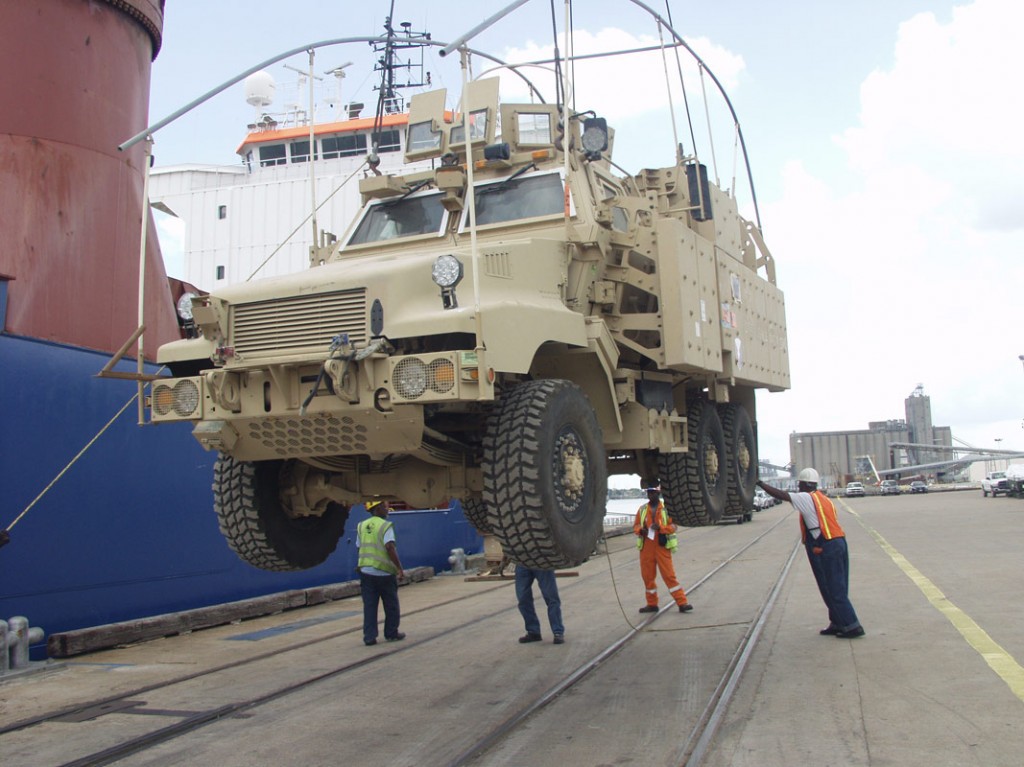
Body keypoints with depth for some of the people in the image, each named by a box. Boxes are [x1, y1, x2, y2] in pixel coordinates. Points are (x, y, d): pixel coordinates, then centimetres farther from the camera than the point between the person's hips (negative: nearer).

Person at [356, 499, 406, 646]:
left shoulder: (362, 526, 8)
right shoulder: (385, 526, -10)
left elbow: (361, 548, 14)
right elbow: (390, 547, -20)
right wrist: (399, 568, -16)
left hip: (366, 572, 5)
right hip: (384, 572, -5)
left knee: (369, 606, 7)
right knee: (391, 605, 11)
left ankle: (369, 636, 4)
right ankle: (391, 633, 19)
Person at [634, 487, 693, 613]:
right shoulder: (642, 509, 10)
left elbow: (673, 525, -2)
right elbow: (636, 525, 15)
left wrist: (660, 527, -19)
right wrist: (640, 530, -8)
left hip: (662, 546, -4)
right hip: (646, 547, 4)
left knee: (669, 575, -7)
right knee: (647, 576, 7)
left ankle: (682, 603, -3)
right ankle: (652, 604, 20)